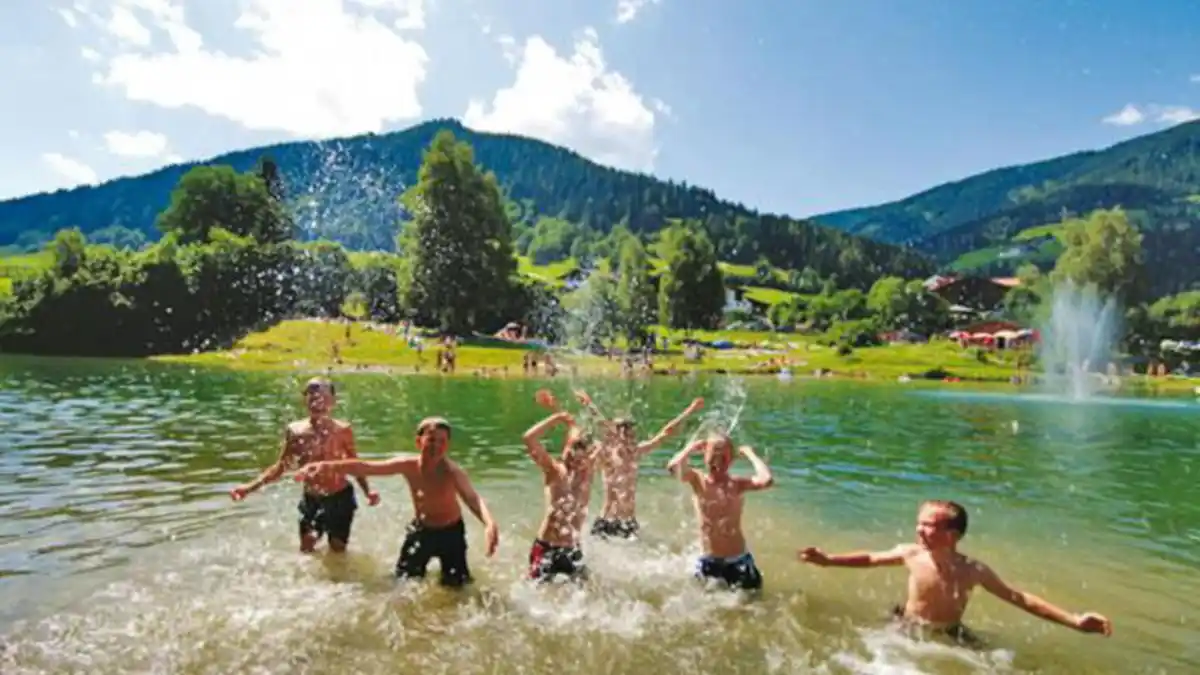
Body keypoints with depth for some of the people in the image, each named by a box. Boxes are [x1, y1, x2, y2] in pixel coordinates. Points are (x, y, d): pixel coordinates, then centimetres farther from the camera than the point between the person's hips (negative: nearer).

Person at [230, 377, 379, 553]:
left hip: (339, 498, -2)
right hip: (310, 499, 2)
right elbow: (280, 466, -1)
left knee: (337, 550, 10)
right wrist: (250, 487, -10)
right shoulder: (294, 431, -11)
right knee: (306, 549, 11)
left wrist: (368, 491, -20)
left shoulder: (342, 430, -16)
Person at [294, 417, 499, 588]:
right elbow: (366, 467, -23)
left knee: (456, 587, 3)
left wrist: (490, 524, -71)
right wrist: (329, 466, -38)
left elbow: (473, 498, -50)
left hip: (450, 532, -3)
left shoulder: (453, 472, -33)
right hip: (420, 529, 3)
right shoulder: (408, 466, -21)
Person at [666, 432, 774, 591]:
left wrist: (749, 453, -14)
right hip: (708, 561, 0)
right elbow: (673, 467, -28)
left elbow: (767, 480, -28)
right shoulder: (698, 480, -8)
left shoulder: (738, 484, -8)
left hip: (738, 560, 0)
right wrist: (692, 447, -14)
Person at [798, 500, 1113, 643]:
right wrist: (827, 559, -10)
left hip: (949, 638, 0)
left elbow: (1019, 598, -15)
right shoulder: (910, 554, -18)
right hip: (908, 630, 0)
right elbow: (870, 559, -5)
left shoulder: (974, 571, -21)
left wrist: (1074, 620, -22)